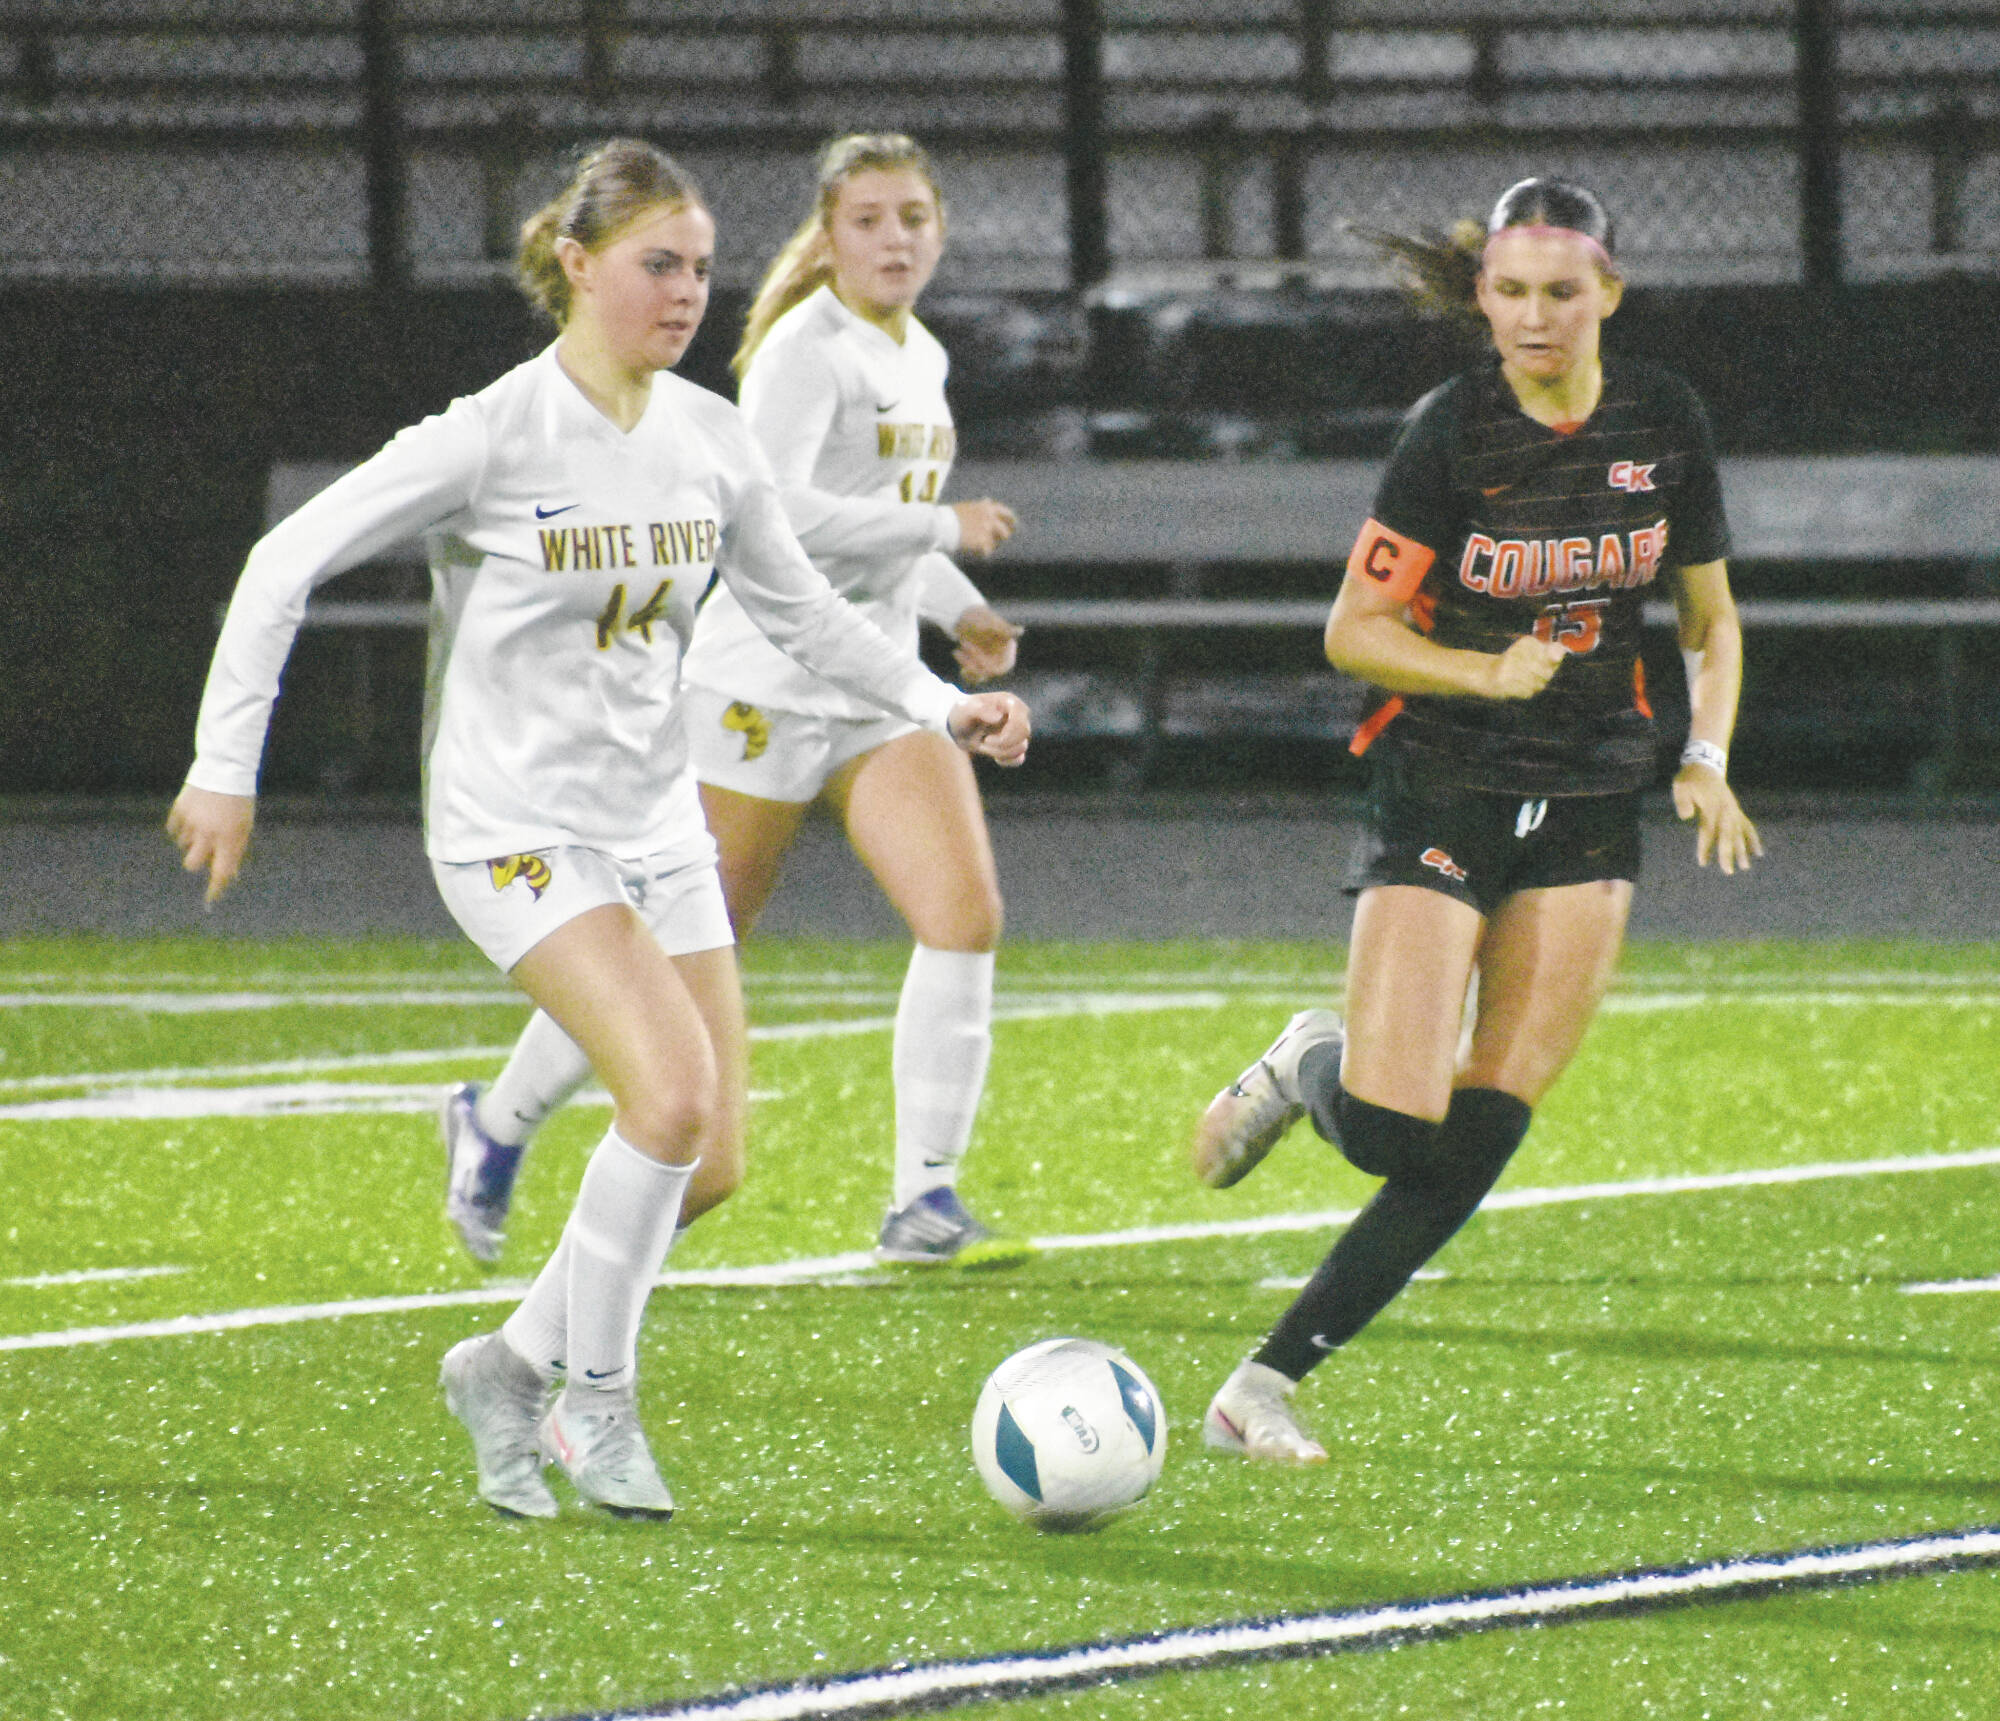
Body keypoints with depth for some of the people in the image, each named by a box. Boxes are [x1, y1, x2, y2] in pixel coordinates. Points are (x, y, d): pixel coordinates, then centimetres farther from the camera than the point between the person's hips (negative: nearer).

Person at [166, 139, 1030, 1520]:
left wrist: (942, 703, 7)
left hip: (657, 824, 6)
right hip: (514, 826, -6)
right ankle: (594, 1391, -4)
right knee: (674, 1094, -23)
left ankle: (515, 1366, 20)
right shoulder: (494, 438, -14)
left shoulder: (712, 443, 3)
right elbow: (287, 563, -9)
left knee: (711, 1160, 0)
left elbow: (797, 605, 19)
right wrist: (227, 768, -10)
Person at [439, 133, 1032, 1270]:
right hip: (764, 691, -7)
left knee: (967, 912, -14)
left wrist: (959, 610, 15)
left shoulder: (921, 359, 13)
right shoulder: (806, 353, -14)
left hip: (881, 693, 7)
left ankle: (925, 1203, -11)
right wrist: (941, 528, -25)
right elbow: (773, 516, -28)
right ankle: (497, 1124, 25)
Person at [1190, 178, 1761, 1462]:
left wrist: (1709, 758, -2)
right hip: (1442, 799, -3)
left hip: (1589, 810, 3)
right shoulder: (1455, 429, -11)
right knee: (1391, 1133, -13)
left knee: (1479, 1141, -6)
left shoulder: (1665, 422, 0)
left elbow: (1711, 617, 13)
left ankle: (1273, 1378, 1)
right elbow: (1353, 630, -8)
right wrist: (1487, 673, -23)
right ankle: (1309, 1068, 23)